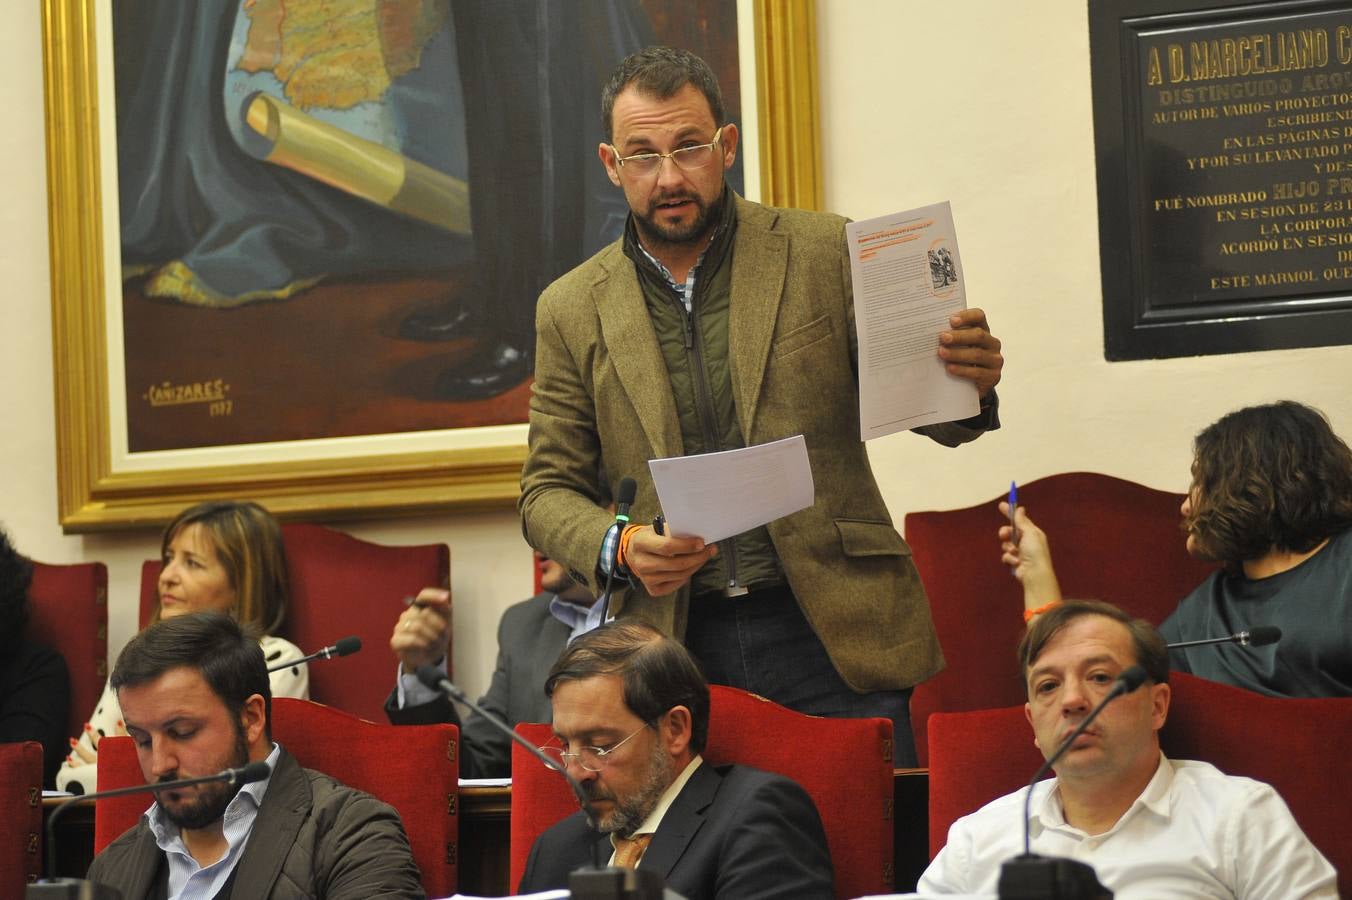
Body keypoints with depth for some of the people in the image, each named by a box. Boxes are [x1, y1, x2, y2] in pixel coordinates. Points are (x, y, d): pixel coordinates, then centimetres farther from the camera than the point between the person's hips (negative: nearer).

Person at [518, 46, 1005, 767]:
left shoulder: (825, 255, 3)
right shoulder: (571, 310, 7)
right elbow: (548, 491, 12)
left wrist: (967, 386, -17)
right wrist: (620, 548, -10)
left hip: (833, 633, -1)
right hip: (675, 646, 1)